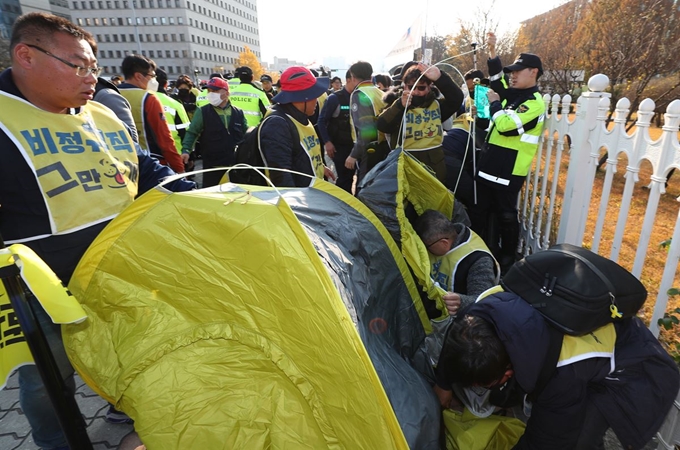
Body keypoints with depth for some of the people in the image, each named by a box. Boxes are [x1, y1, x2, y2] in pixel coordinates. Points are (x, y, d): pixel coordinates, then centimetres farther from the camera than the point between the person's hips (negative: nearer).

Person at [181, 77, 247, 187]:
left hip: (236, 166, 3)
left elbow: (247, 135, 15)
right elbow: (192, 133, 0)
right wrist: (186, 151, -15)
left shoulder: (238, 113, 7)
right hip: (212, 167, -2)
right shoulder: (202, 112, 0)